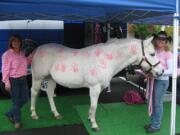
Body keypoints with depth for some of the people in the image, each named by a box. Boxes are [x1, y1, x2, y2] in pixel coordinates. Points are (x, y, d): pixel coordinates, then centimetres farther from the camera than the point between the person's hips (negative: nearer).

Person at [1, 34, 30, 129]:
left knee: (25, 99, 14)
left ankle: (10, 114, 34)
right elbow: (5, 69, -14)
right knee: (16, 101, 4)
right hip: (13, 80, -7)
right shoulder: (7, 54, -13)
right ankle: (17, 121, 23)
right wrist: (6, 82, -17)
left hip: (23, 79, 8)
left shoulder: (21, 53, 8)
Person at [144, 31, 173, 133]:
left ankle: (156, 125, 17)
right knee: (153, 102, 15)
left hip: (162, 81, -6)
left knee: (158, 103, 2)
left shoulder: (168, 53, -12)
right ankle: (153, 122, 31)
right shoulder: (154, 51, 4)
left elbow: (171, 70, -14)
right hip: (153, 79, 6)